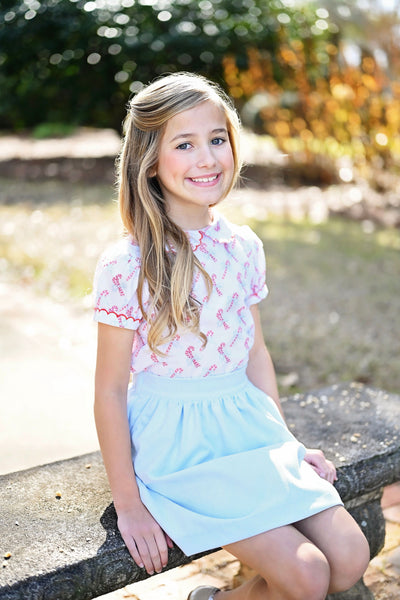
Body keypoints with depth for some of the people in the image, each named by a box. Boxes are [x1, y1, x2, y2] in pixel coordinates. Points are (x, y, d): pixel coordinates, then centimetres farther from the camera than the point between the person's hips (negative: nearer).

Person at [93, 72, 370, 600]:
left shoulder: (244, 247, 2)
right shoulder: (126, 266, -15)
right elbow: (110, 388, -11)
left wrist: (288, 444, 12)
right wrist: (128, 503, -8)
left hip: (247, 423, 6)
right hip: (178, 444, -6)